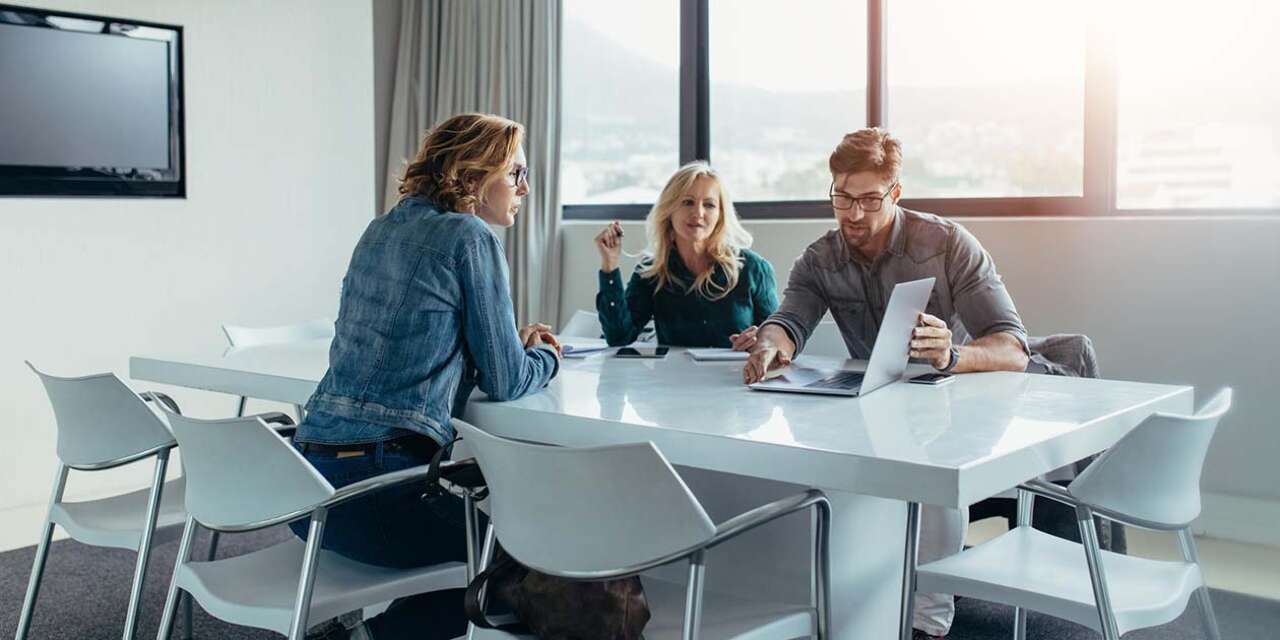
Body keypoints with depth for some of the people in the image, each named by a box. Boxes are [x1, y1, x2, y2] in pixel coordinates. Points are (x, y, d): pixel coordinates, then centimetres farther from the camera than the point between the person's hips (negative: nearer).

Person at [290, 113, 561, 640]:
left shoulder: (382, 230, 16)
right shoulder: (470, 237, -8)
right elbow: (505, 383, -6)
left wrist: (514, 342, 20)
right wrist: (546, 355, 16)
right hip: (376, 478, -8)